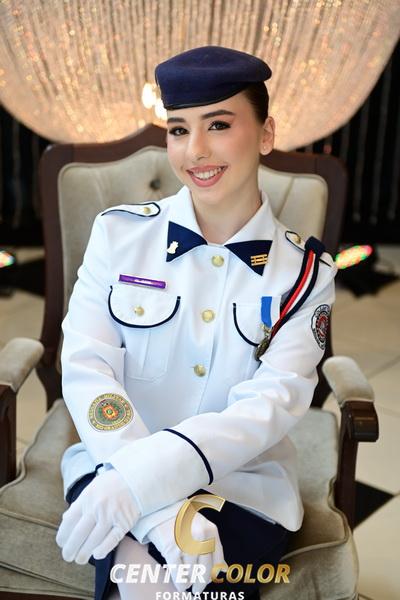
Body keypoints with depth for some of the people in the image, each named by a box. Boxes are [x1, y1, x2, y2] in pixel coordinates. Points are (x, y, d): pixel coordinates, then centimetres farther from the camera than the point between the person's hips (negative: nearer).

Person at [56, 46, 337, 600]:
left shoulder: (305, 270, -3)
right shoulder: (118, 232, -2)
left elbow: (274, 402, -14)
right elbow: (86, 367, -10)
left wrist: (143, 478, -29)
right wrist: (160, 509, -24)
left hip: (244, 486, 1)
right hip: (116, 468, 0)